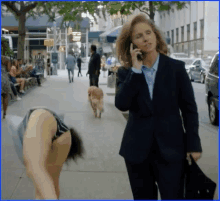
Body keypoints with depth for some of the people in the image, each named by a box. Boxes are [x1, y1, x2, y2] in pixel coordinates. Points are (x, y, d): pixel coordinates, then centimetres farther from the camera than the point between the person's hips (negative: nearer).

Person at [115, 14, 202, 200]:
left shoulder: (176, 67, -2)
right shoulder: (126, 72, 1)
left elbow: (189, 108, 0)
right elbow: (121, 104, -15)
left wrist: (193, 145, -3)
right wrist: (135, 70, -17)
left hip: (170, 148, -2)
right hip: (137, 149, 2)